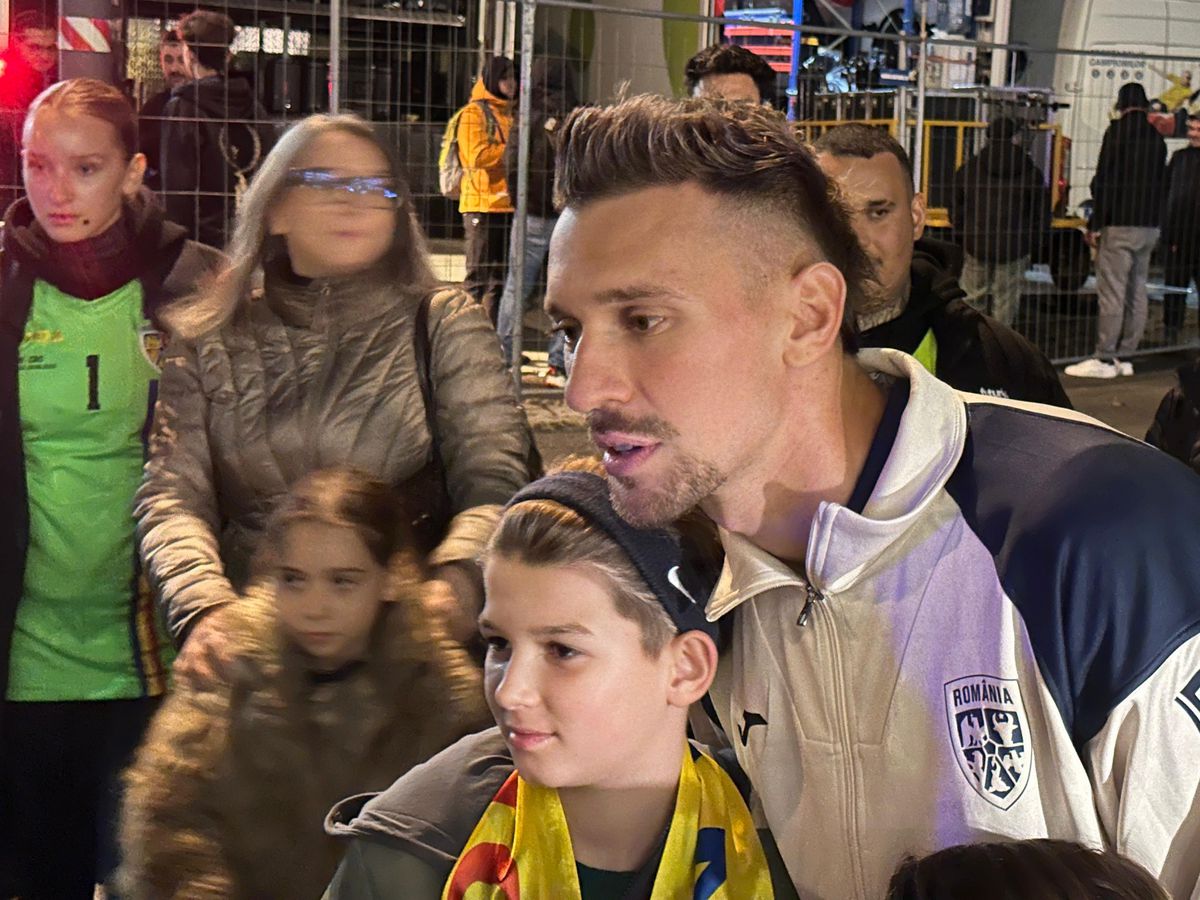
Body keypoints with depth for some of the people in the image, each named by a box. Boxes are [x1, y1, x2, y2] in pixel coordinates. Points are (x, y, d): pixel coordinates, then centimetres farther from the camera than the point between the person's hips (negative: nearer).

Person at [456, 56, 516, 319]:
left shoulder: (509, 113, 21)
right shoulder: (474, 113, -4)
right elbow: (478, 156, -15)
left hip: (508, 204, 8)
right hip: (482, 205, -8)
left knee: (500, 275, 10)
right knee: (478, 275, -6)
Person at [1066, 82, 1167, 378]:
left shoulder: (1118, 131, -8)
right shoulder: (1156, 137, 13)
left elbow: (1105, 181, -13)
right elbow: (1161, 184, 17)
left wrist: (1095, 224, -11)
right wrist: (1153, 216, 20)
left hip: (1120, 223, -7)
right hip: (1150, 225, 7)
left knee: (1112, 292, -7)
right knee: (1137, 292, 9)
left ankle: (1104, 359, -8)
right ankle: (1124, 356, 14)